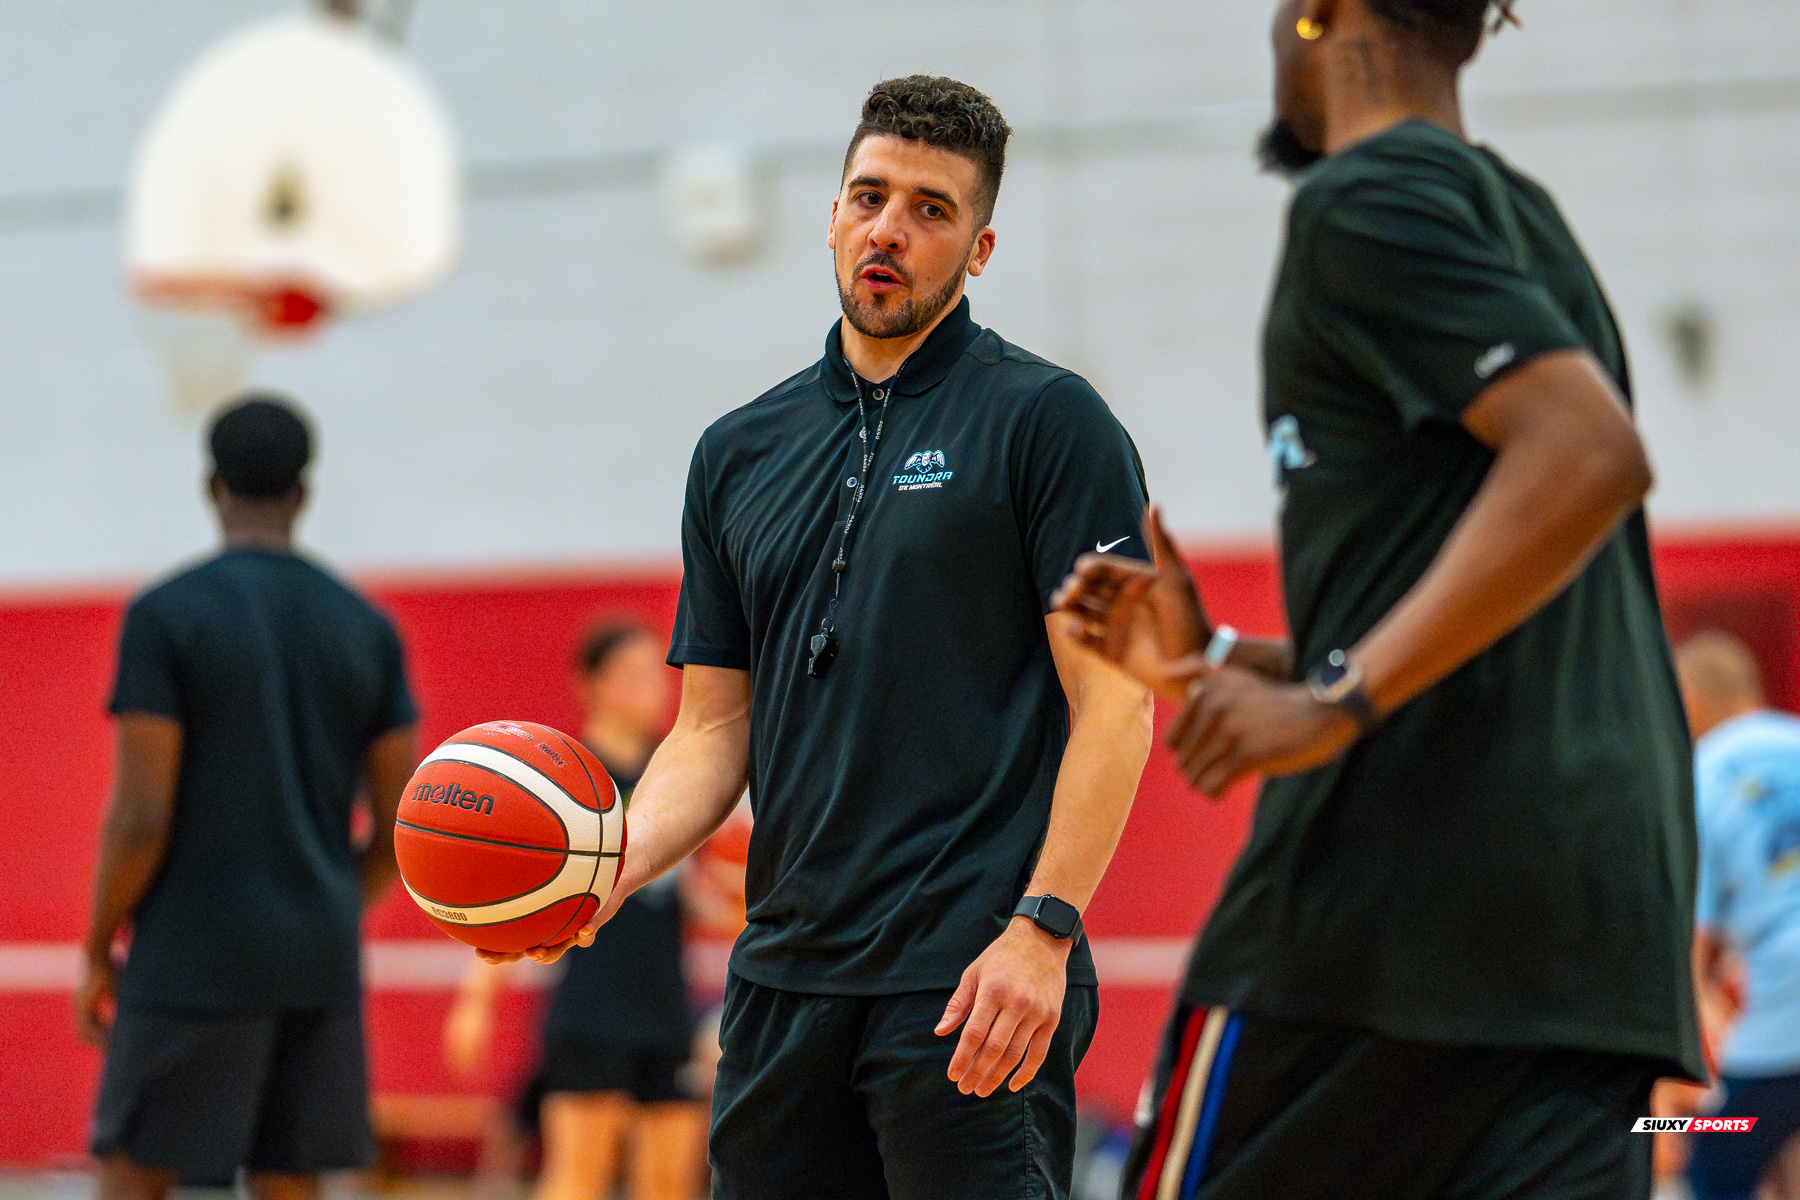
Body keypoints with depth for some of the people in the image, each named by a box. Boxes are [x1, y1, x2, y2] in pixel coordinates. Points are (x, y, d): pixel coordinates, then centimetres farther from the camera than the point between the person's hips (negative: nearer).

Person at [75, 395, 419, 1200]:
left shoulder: (165, 616, -7)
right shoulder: (364, 627, 7)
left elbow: (141, 816, -12)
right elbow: (402, 829, 6)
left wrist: (98, 952, 0)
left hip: (192, 962, -4)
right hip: (321, 967, 5)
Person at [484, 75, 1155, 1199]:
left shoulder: (1047, 419, -1)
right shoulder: (740, 453, 15)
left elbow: (1113, 700, -7)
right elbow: (716, 727, 17)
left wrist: (1042, 931, -17)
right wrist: (616, 863, -2)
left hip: (972, 989, -6)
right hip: (786, 974, 6)